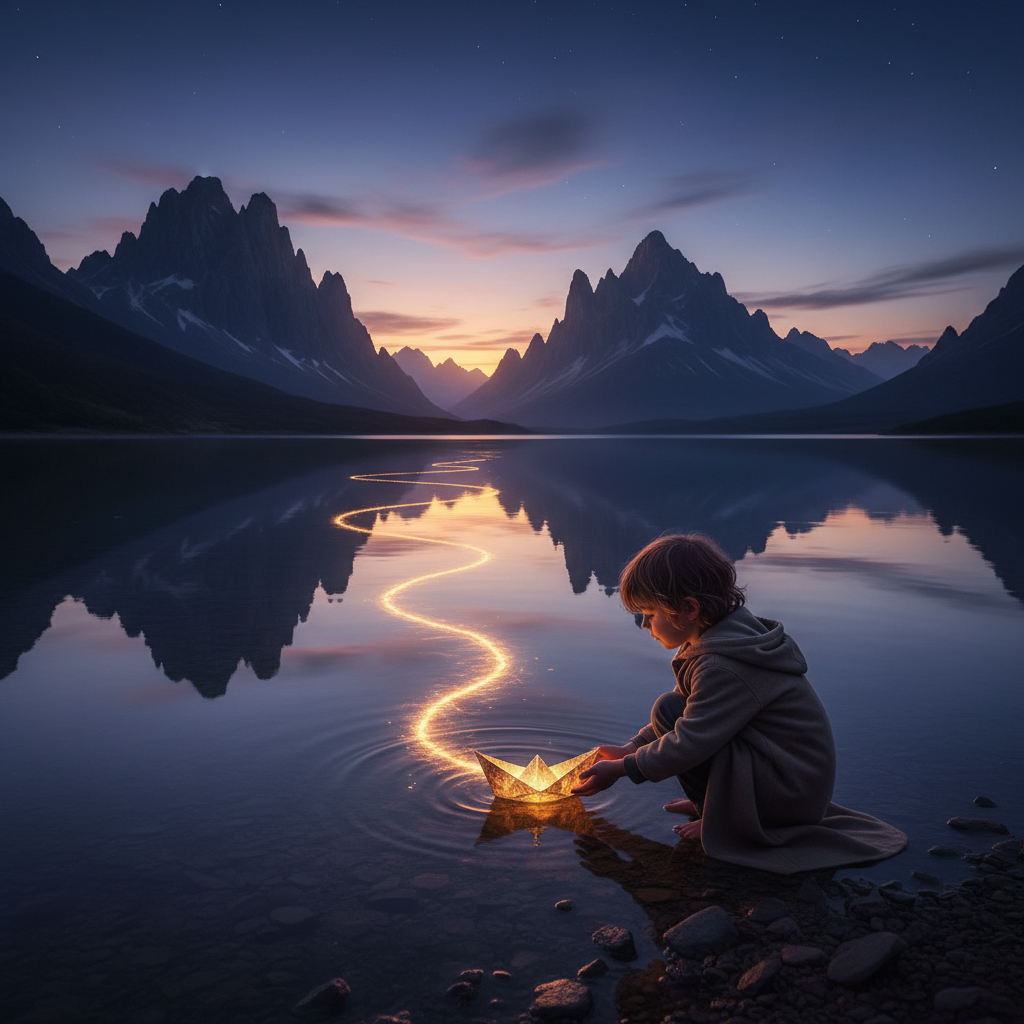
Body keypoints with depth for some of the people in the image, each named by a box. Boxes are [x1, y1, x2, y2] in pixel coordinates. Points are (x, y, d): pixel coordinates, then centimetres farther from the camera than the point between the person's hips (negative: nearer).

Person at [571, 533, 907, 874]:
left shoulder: (723, 667, -26)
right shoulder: (720, 639, 5)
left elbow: (689, 743, -26)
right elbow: (691, 714, 17)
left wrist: (622, 769, -14)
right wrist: (631, 749, 13)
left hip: (791, 791, -10)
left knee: (667, 711, -17)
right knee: (675, 711, 16)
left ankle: (722, 819, -5)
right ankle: (709, 800, 12)